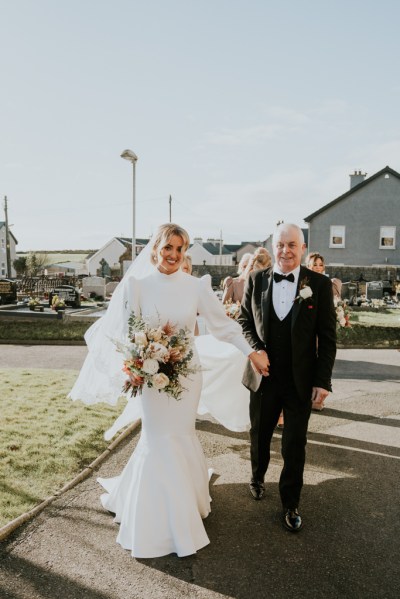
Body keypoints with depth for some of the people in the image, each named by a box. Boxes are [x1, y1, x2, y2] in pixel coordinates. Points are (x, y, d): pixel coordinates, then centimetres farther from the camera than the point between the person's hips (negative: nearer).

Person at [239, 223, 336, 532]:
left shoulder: (319, 284, -7)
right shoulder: (256, 280, -2)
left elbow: (328, 337, -5)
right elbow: (244, 319, 8)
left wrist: (323, 379, -8)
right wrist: (255, 348, -10)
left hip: (301, 380, -2)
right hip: (263, 376, 2)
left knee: (295, 445, 9)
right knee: (259, 435, 20)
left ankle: (291, 504, 31)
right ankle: (258, 477, 50)